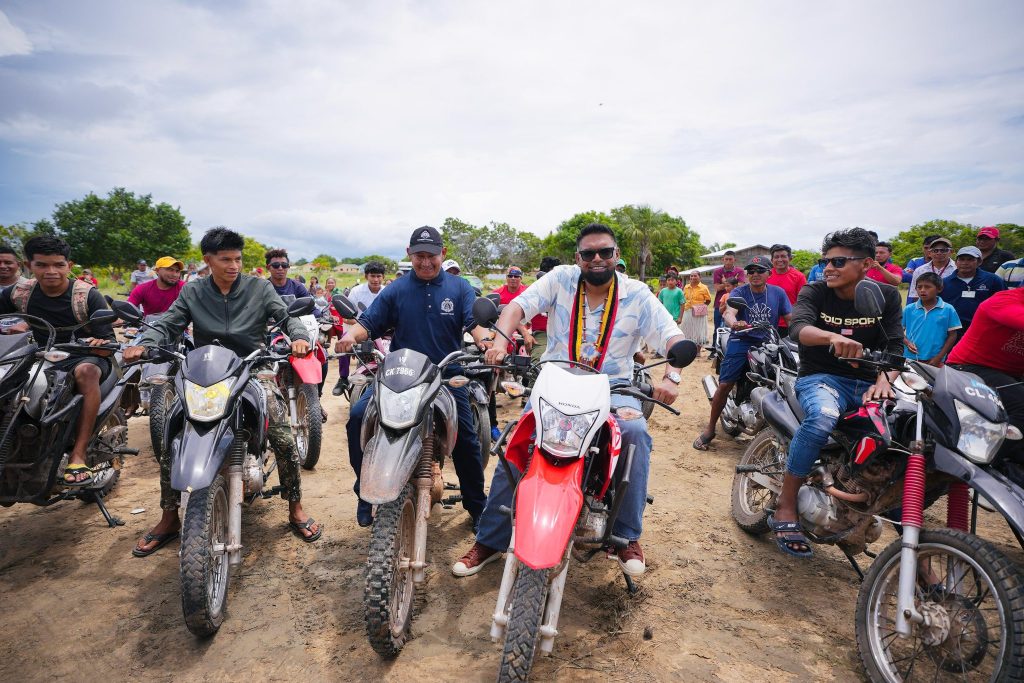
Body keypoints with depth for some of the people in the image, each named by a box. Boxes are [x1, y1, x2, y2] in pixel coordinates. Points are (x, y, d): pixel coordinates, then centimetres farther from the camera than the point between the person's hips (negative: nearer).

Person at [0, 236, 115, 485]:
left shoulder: (88, 295, -10)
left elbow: (108, 341, -12)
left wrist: (100, 342, -37)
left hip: (85, 355, -4)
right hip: (44, 359, 5)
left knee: (86, 372, -39)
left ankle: (77, 455, -38)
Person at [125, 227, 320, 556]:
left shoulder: (259, 288, 3)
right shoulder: (192, 292, 8)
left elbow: (287, 315, -4)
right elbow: (168, 324, 4)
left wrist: (298, 336, -26)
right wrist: (143, 344, -17)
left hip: (254, 372, -2)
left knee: (284, 441, -17)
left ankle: (296, 510, 3)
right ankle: (168, 519, 12)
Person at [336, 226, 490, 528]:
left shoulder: (459, 288, 4)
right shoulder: (395, 290, 5)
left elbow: (476, 321, -9)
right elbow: (369, 322, 0)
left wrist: (487, 341, -31)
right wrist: (350, 335, -22)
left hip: (448, 376, 0)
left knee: (466, 443, 5)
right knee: (358, 417, -19)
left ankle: (477, 507, 26)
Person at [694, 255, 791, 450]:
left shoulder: (778, 293, 7)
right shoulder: (739, 292, -1)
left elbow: (790, 319, 6)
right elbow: (729, 312, -20)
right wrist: (734, 323, -44)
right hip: (741, 341, -2)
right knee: (725, 385, -10)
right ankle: (710, 428, 2)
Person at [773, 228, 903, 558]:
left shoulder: (887, 296, 7)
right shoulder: (814, 292, -3)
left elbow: (894, 346, -3)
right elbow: (798, 327, -24)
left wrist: (884, 379, -24)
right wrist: (832, 337, -46)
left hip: (868, 382, 4)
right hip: (820, 378, -3)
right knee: (823, 416, -37)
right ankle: (785, 508, -26)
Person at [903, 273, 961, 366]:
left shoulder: (948, 310, -2)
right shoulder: (909, 309, 2)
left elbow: (952, 335, 1)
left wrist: (939, 357, -6)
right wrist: (907, 342, -11)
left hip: (935, 361, -1)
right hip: (910, 358, 1)